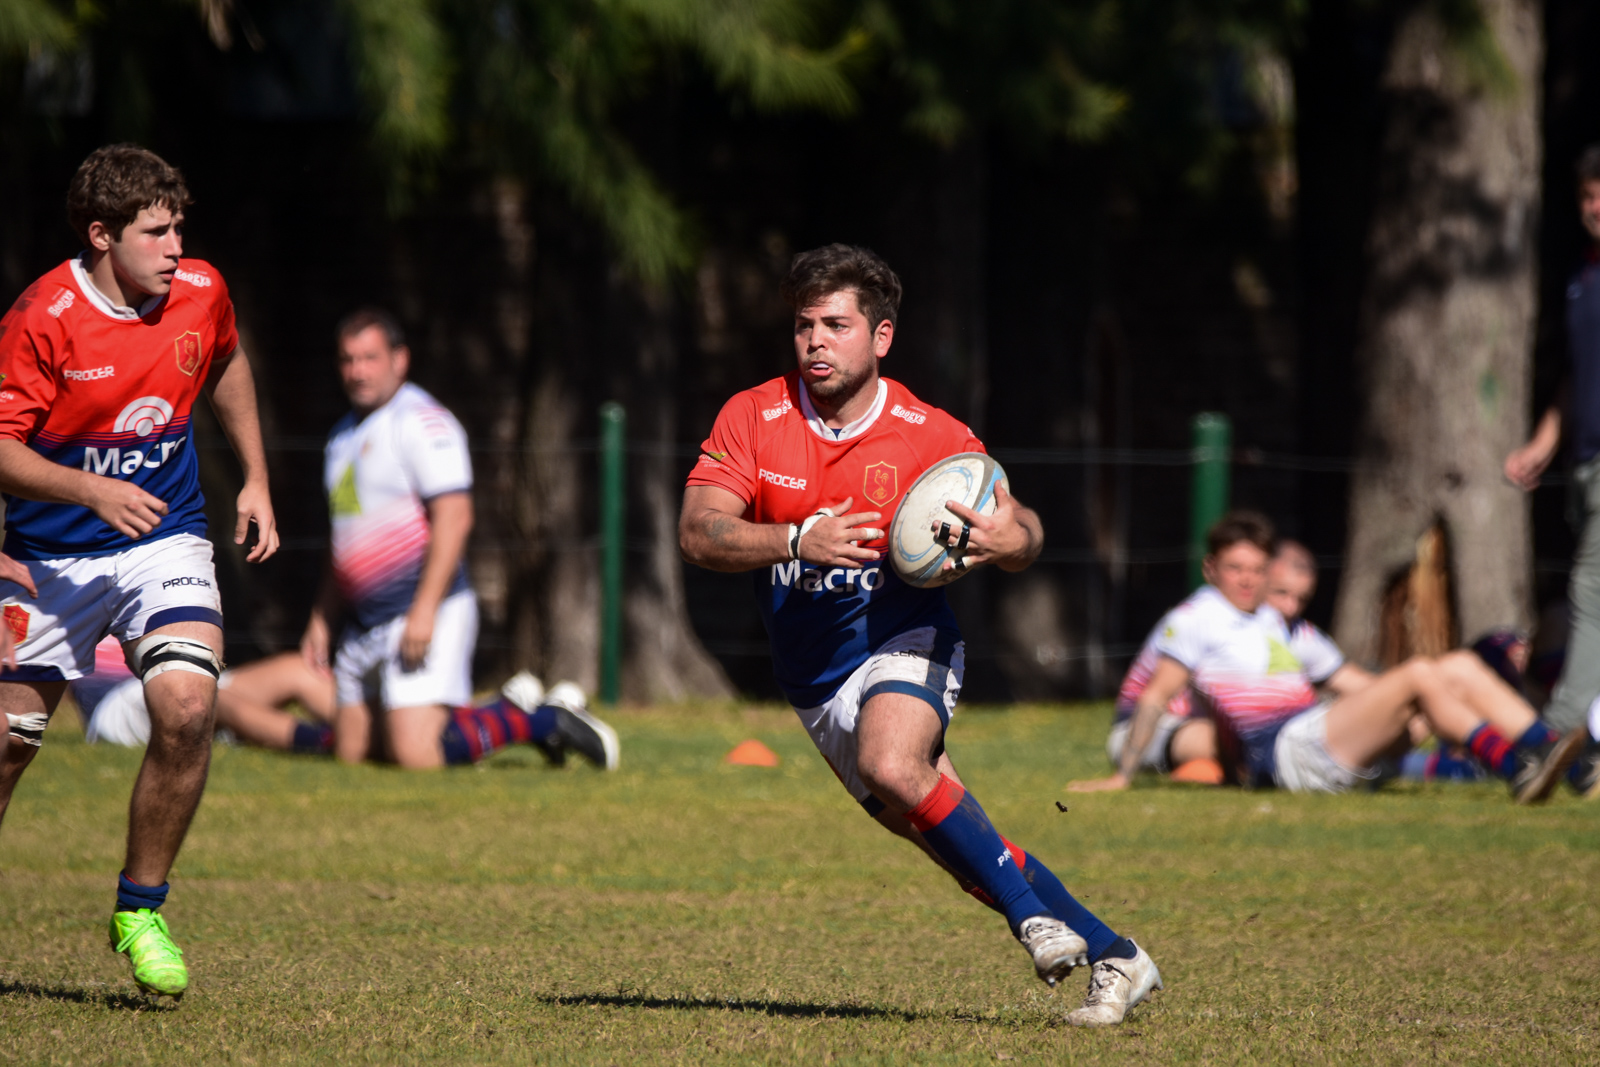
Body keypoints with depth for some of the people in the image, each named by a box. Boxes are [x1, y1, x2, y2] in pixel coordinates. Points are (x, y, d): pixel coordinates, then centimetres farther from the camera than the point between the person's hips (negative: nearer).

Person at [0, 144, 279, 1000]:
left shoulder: (201, 292, -4)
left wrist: (256, 479, 19)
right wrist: (91, 490, -33)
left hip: (165, 540, 2)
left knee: (187, 706, -22)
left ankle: (140, 910, -4)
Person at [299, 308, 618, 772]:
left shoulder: (421, 422, -10)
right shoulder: (344, 435, 19)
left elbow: (453, 519, -19)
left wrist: (424, 611, -25)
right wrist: (320, 620, 25)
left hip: (426, 614, -9)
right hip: (364, 626, 9)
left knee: (417, 754, -21)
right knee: (351, 751, 3)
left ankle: (544, 722, 0)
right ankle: (513, 707, 14)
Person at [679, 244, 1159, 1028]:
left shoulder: (931, 436, -10)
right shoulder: (752, 419, -6)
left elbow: (1020, 529, -6)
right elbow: (698, 534, -14)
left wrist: (1008, 539, -32)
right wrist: (798, 541, -31)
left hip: (903, 643, -4)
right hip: (814, 682, 4)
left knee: (893, 765, -35)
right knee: (959, 844, 3)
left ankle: (1032, 912, -22)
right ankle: (1114, 958, 13)